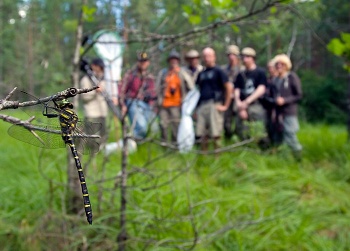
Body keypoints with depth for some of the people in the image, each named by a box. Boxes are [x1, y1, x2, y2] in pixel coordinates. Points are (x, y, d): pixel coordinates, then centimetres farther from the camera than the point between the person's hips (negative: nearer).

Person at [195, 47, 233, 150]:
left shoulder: (218, 71, 1)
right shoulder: (201, 74, 18)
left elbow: (229, 87, -5)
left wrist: (225, 105, -8)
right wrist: (197, 106, 12)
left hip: (214, 106, -6)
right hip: (202, 106, 6)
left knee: (215, 134, -6)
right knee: (202, 135, 5)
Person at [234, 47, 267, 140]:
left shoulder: (260, 72, 1)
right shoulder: (241, 75, 15)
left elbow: (261, 90, -9)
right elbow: (236, 90, 8)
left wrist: (247, 101, -16)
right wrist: (238, 103, -11)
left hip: (256, 106, -5)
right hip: (243, 108, 5)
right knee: (242, 133, 6)